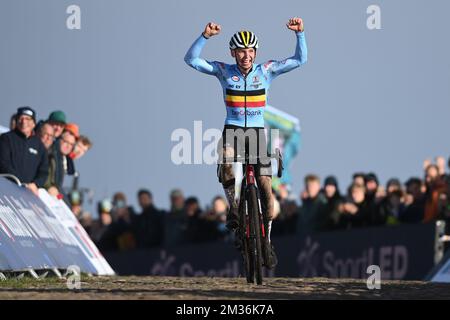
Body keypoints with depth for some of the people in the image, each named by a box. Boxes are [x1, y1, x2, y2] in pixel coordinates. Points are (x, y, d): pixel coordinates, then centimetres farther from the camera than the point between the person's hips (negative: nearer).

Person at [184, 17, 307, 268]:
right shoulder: (224, 71, -2)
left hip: (257, 132, 1)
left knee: (266, 186, -7)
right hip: (232, 130, -1)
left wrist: (300, 33, -18)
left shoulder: (266, 71, -1)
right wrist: (206, 36, -26)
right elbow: (191, 59, -12)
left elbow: (300, 59, -3)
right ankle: (234, 208, -13)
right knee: (226, 164, -35)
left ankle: (266, 239, 8)